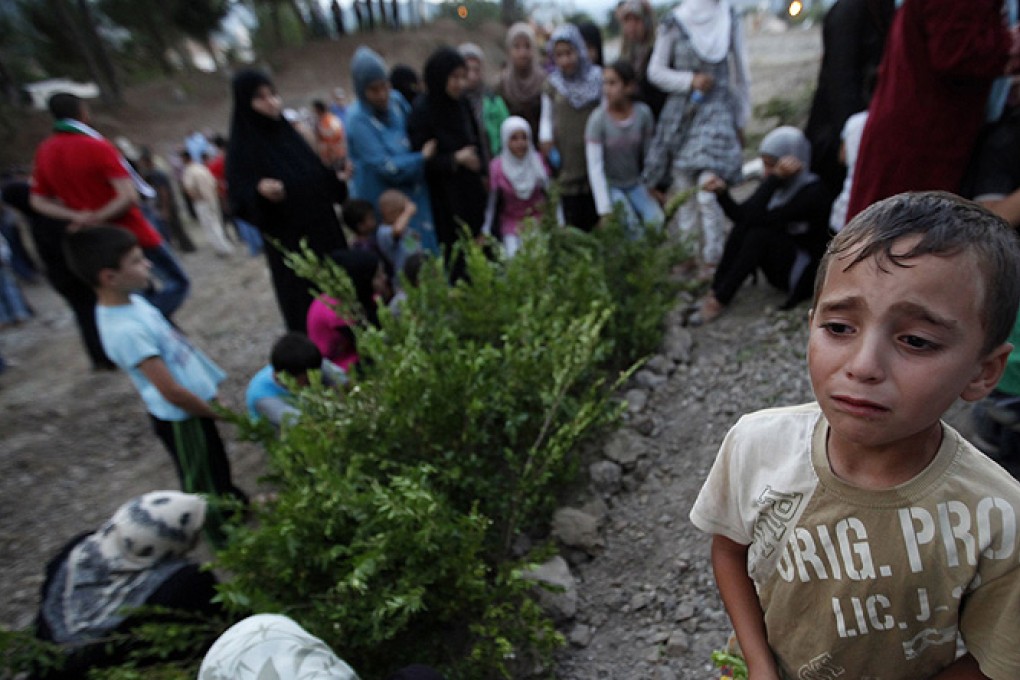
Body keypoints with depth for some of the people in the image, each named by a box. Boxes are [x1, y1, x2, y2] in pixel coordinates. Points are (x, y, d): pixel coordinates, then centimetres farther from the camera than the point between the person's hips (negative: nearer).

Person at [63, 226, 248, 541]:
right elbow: (172, 392, -27)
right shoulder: (126, 331, -31)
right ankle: (221, 534, 37)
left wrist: (209, 384, 12)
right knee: (201, 482, 15)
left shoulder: (131, 301, -3)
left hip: (195, 404, 8)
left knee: (217, 464, 29)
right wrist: (221, 414, -13)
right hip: (180, 418, -8)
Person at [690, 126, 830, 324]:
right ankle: (715, 292, -17)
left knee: (760, 232, -29)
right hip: (778, 269, 7)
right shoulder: (781, 186, 3)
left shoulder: (813, 192, -20)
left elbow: (761, 218, -31)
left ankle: (719, 302, -27)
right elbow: (741, 214, -3)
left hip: (805, 275, -7)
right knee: (743, 224, -13)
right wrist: (722, 193, -17)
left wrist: (775, 178, -34)